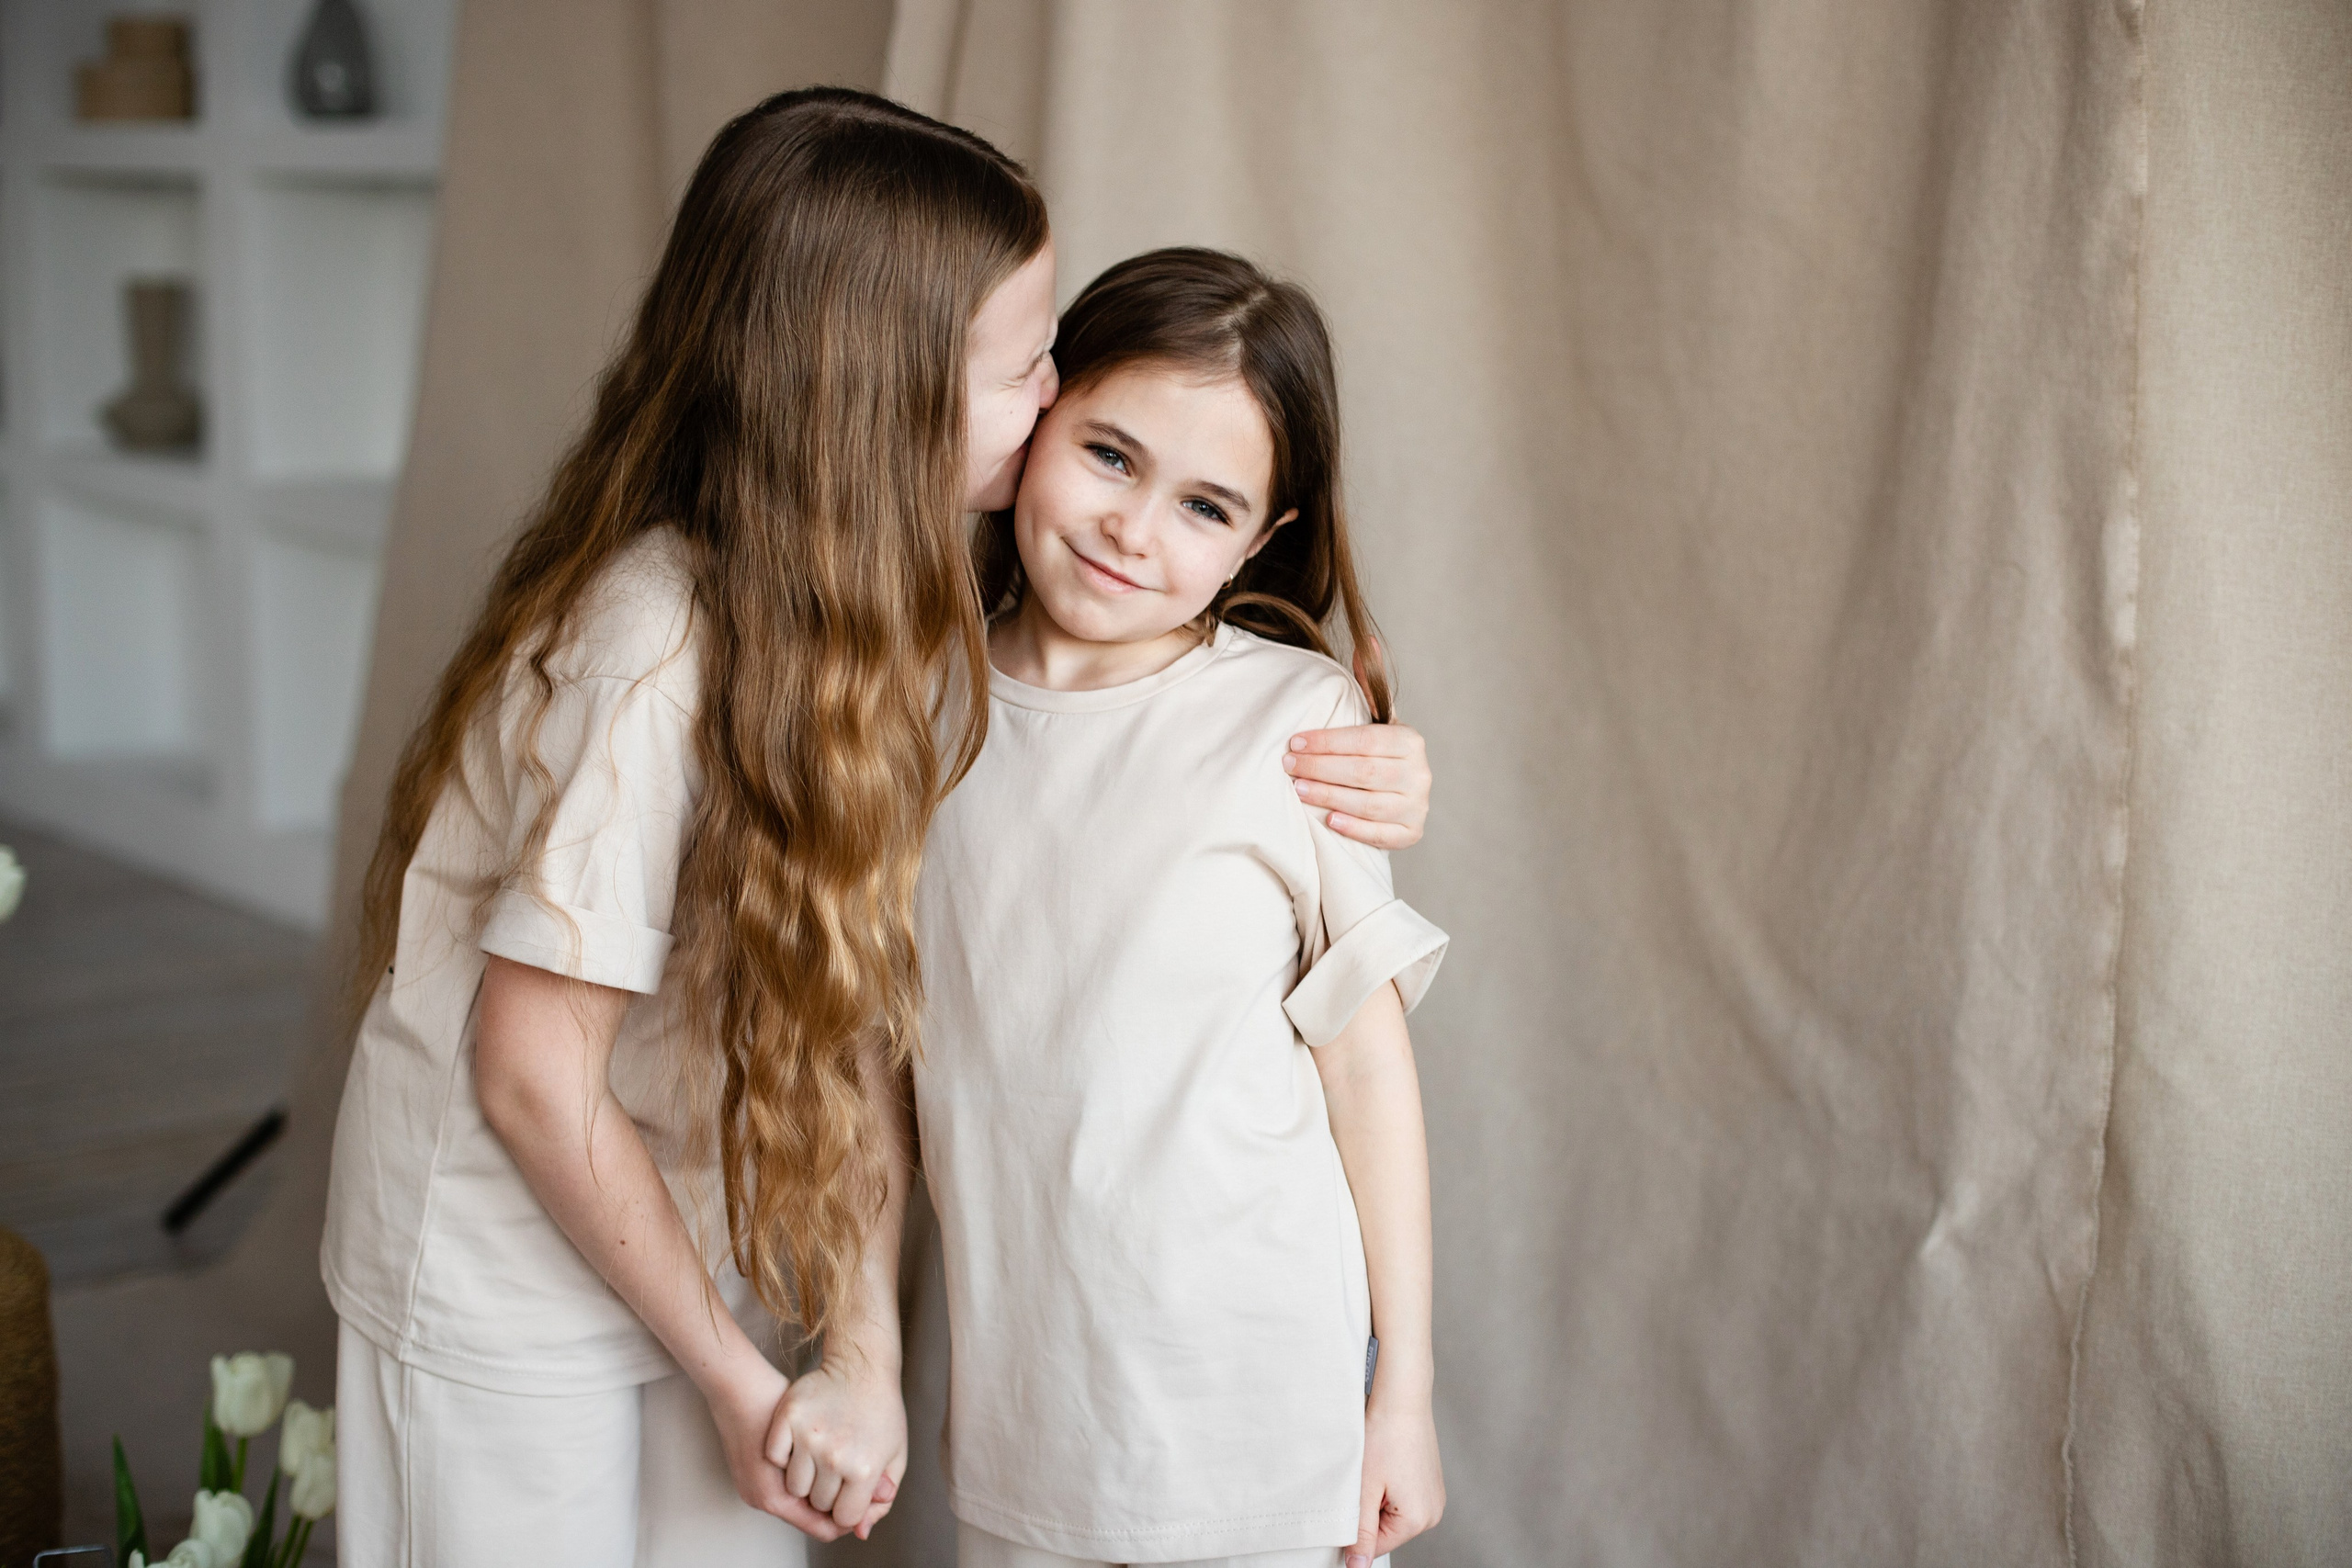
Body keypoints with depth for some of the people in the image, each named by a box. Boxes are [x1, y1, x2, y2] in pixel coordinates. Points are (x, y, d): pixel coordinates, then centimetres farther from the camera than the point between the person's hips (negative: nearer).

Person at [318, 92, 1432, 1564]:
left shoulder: (897, 611, -8)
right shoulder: (653, 654, -30)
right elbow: (533, 1077, -24)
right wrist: (737, 1377, -13)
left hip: (693, 1250, 6)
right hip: (507, 1284, -6)